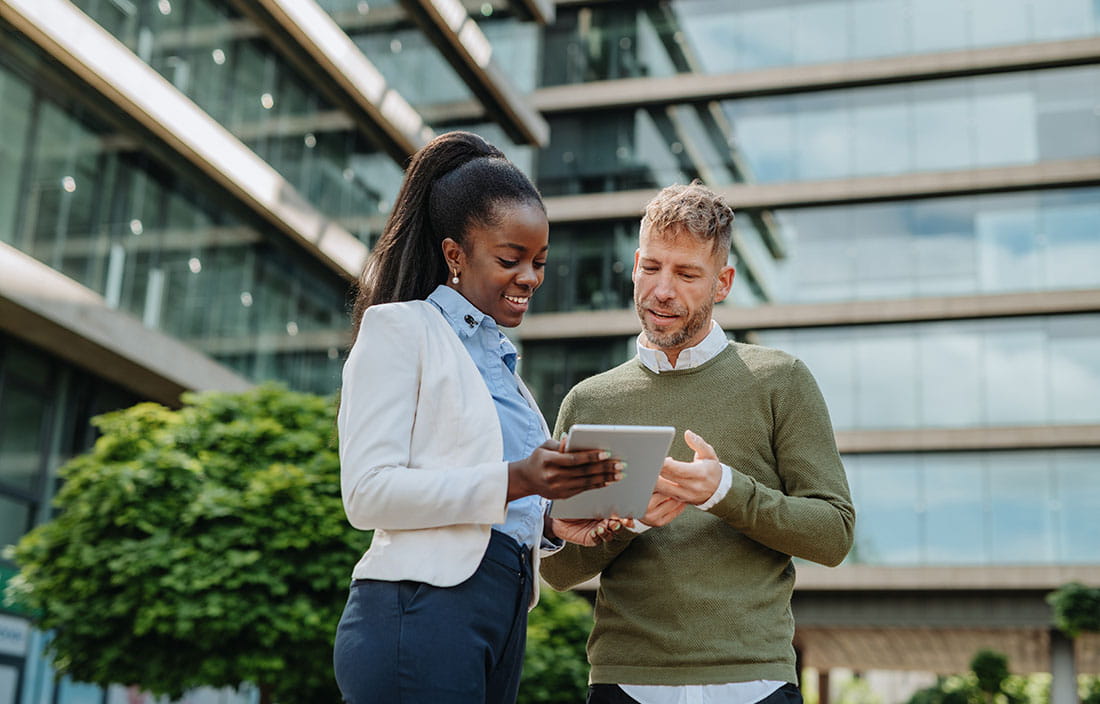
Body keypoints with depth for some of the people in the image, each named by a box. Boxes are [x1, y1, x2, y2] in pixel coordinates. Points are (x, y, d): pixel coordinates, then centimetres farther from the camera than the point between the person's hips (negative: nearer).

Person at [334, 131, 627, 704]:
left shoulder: (499, 361, 22)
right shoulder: (400, 328, -1)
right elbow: (367, 493, -12)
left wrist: (551, 523, 3)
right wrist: (514, 481, -20)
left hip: (502, 619, 7)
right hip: (423, 609, -7)